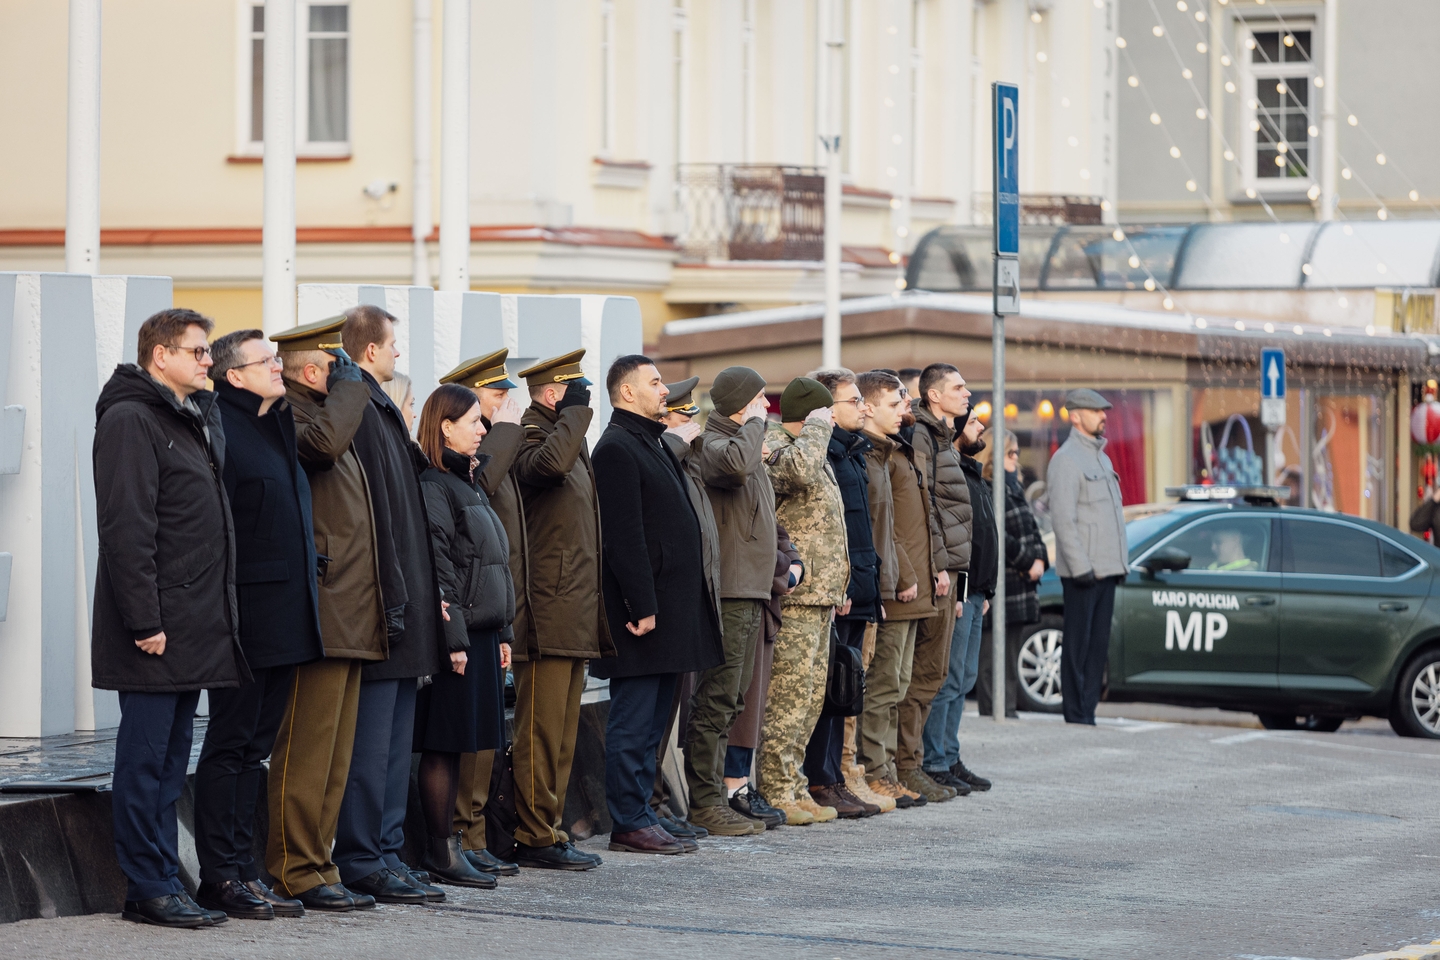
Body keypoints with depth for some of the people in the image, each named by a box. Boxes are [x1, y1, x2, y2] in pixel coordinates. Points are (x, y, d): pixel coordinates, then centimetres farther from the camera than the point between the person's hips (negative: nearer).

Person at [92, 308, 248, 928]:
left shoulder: (199, 418, 19)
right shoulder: (130, 420, -10)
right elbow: (125, 528, -17)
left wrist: (214, 614, 15)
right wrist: (144, 619, -21)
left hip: (195, 627, 9)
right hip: (156, 628, -9)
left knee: (171, 761, 11)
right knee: (146, 758, -4)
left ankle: (163, 884, 14)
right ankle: (149, 889, -2)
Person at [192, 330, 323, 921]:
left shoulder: (280, 426, 18)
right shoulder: (221, 426, -11)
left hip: (286, 618, 9)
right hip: (245, 613, -9)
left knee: (255, 745, 11)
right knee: (230, 744, -4)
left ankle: (241, 868, 15)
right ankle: (219, 877, 0)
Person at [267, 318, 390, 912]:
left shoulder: (323, 413, 22)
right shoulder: (288, 417, -9)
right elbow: (323, 441, -31)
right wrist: (350, 385, -16)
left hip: (350, 617, 10)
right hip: (320, 614, -10)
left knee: (335, 756, 12)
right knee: (305, 750, -7)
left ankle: (316, 866, 16)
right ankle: (294, 872, -5)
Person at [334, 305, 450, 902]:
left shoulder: (379, 410, 19)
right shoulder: (361, 410, -13)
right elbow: (373, 508, -19)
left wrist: (423, 593, 15)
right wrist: (393, 598, -21)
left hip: (400, 602, 10)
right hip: (382, 602, -10)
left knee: (394, 740, 12)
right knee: (373, 738, -6)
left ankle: (386, 854, 16)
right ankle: (362, 862, -3)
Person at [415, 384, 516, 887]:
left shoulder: (471, 484, 18)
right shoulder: (434, 487, -12)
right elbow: (438, 569, -17)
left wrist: (502, 631, 17)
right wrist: (454, 637, -20)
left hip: (481, 633, 9)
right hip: (456, 634, -9)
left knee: (458, 746, 11)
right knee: (444, 745, -5)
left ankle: (449, 845, 15)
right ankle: (442, 851, -2)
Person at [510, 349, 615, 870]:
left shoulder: (568, 438, 22)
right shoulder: (530, 436, -9)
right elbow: (550, 462, -34)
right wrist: (575, 411, -20)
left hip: (575, 612, 10)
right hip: (549, 611, -10)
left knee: (562, 729, 11)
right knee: (541, 728, -8)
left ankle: (547, 829, 16)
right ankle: (534, 837, -6)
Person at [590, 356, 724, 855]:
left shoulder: (652, 444, 19)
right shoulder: (617, 448, -12)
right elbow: (623, 536, -19)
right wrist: (642, 606, -22)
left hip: (672, 604, 10)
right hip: (645, 608, -10)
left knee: (651, 721, 12)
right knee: (634, 722, -5)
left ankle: (640, 817, 16)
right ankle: (629, 823, -3)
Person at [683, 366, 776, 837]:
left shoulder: (746, 444, 22)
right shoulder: (714, 444, -10)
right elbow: (735, 463, -36)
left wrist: (780, 565, 22)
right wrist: (754, 423, -18)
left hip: (750, 595, 10)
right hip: (728, 594, -10)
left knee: (730, 701, 12)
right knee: (717, 700, -9)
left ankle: (715, 797, 17)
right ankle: (705, 802, -7)